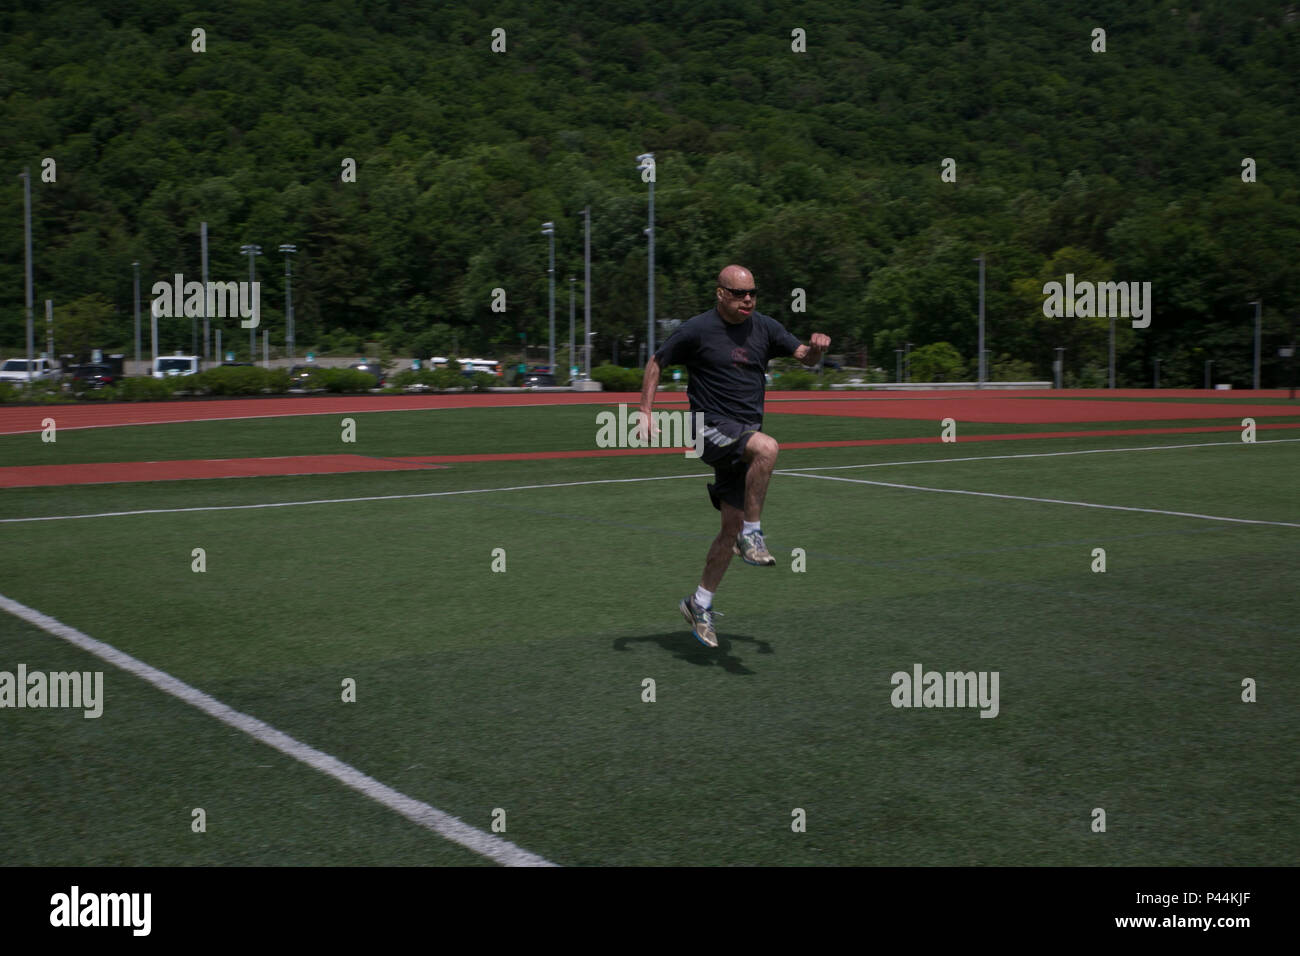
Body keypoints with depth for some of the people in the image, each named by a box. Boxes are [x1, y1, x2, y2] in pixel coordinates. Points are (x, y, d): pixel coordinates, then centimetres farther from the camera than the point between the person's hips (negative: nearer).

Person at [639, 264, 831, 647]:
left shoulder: (765, 327, 7)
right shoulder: (696, 330, -5)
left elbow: (805, 357, 10)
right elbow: (656, 362, 5)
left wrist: (817, 348, -14)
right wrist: (645, 412, -3)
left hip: (745, 435, 5)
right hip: (711, 427, -5)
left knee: (732, 526, 4)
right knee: (767, 447, -35)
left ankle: (700, 604, 19)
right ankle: (752, 535, -22)